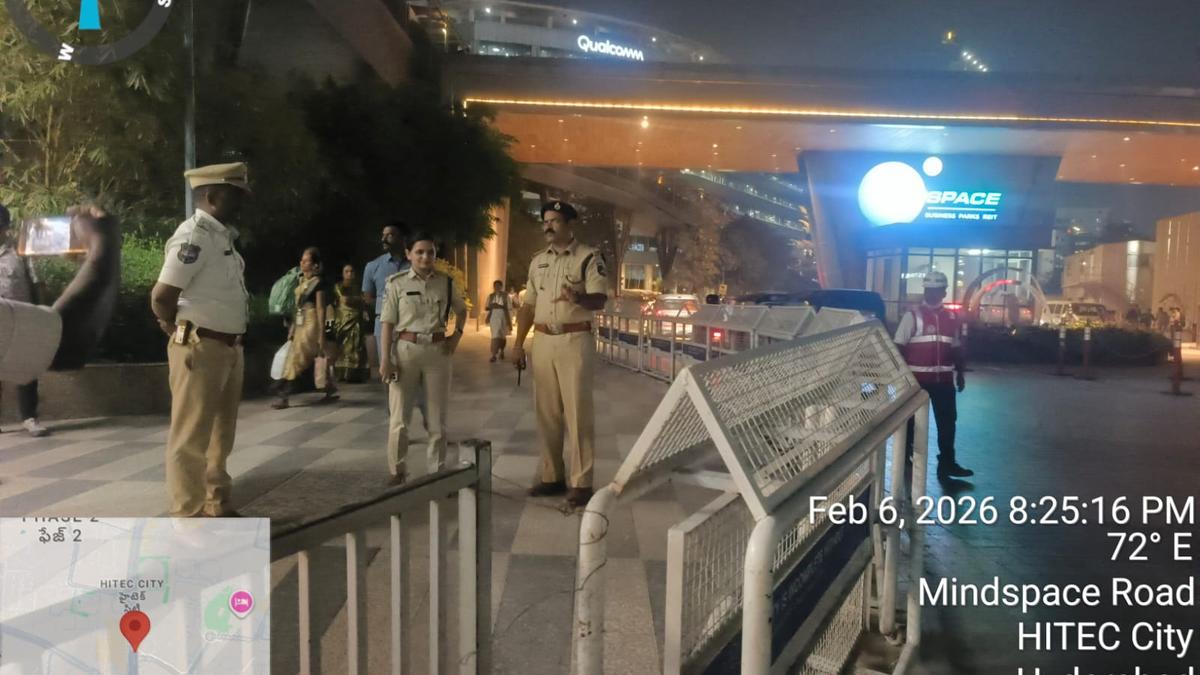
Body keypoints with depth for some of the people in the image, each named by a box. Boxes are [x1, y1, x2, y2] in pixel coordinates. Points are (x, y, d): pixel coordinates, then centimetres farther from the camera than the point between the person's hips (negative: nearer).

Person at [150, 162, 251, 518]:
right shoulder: (194, 236, -15)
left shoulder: (223, 235, 13)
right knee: (191, 439, 0)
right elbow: (161, 297, -19)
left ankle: (217, 508, 31)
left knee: (220, 437, 18)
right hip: (200, 350, -9)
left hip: (229, 348, 9)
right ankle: (189, 519, 8)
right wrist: (184, 334, -3)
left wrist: (235, 342, 12)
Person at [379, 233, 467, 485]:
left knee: (437, 418, 9)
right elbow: (388, 322, -3)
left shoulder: (446, 282, 4)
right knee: (399, 418, 2)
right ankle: (398, 472, 16)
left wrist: (457, 335, 6)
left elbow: (462, 310, 21)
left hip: (437, 351, 2)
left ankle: (437, 472, 20)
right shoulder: (397, 282, -3)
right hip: (405, 350, -2)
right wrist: (385, 358, -9)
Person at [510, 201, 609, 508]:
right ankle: (552, 476, 19)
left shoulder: (589, 257, -4)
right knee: (546, 412, 9)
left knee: (577, 411, -5)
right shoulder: (538, 261, 15)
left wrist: (579, 298, -36)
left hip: (574, 340, -6)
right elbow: (528, 305, 18)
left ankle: (581, 482, 1)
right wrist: (518, 343, 13)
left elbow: (600, 299, -14)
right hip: (543, 341, 6)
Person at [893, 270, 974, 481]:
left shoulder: (951, 318, 9)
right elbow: (899, 346, -7)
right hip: (917, 378, -4)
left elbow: (956, 348, 16)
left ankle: (947, 462, 12)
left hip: (943, 378, 4)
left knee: (948, 419, 4)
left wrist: (960, 373, 15)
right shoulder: (913, 315, -6)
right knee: (912, 419, 8)